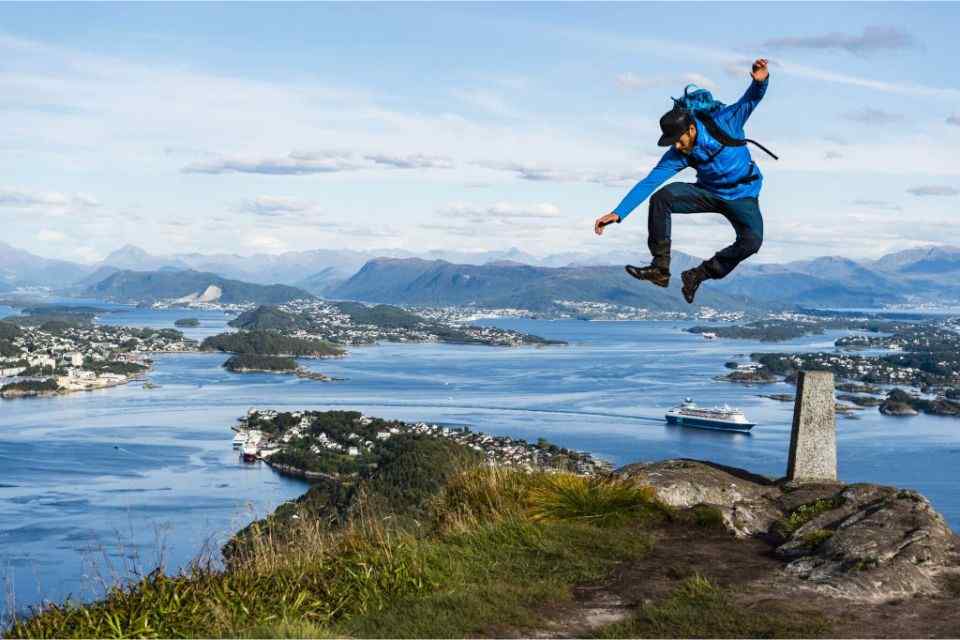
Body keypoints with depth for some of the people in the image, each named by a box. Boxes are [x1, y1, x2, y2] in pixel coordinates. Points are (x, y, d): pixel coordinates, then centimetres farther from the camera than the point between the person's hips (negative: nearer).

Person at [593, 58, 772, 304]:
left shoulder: (723, 122, -21)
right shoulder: (677, 155, -15)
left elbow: (751, 99, -18)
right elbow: (649, 182, -19)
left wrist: (760, 81, -43)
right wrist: (618, 213, -27)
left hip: (742, 196, -2)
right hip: (708, 192, 2)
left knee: (752, 240, -31)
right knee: (661, 197, -23)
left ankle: (699, 274, -10)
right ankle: (660, 269, -18)